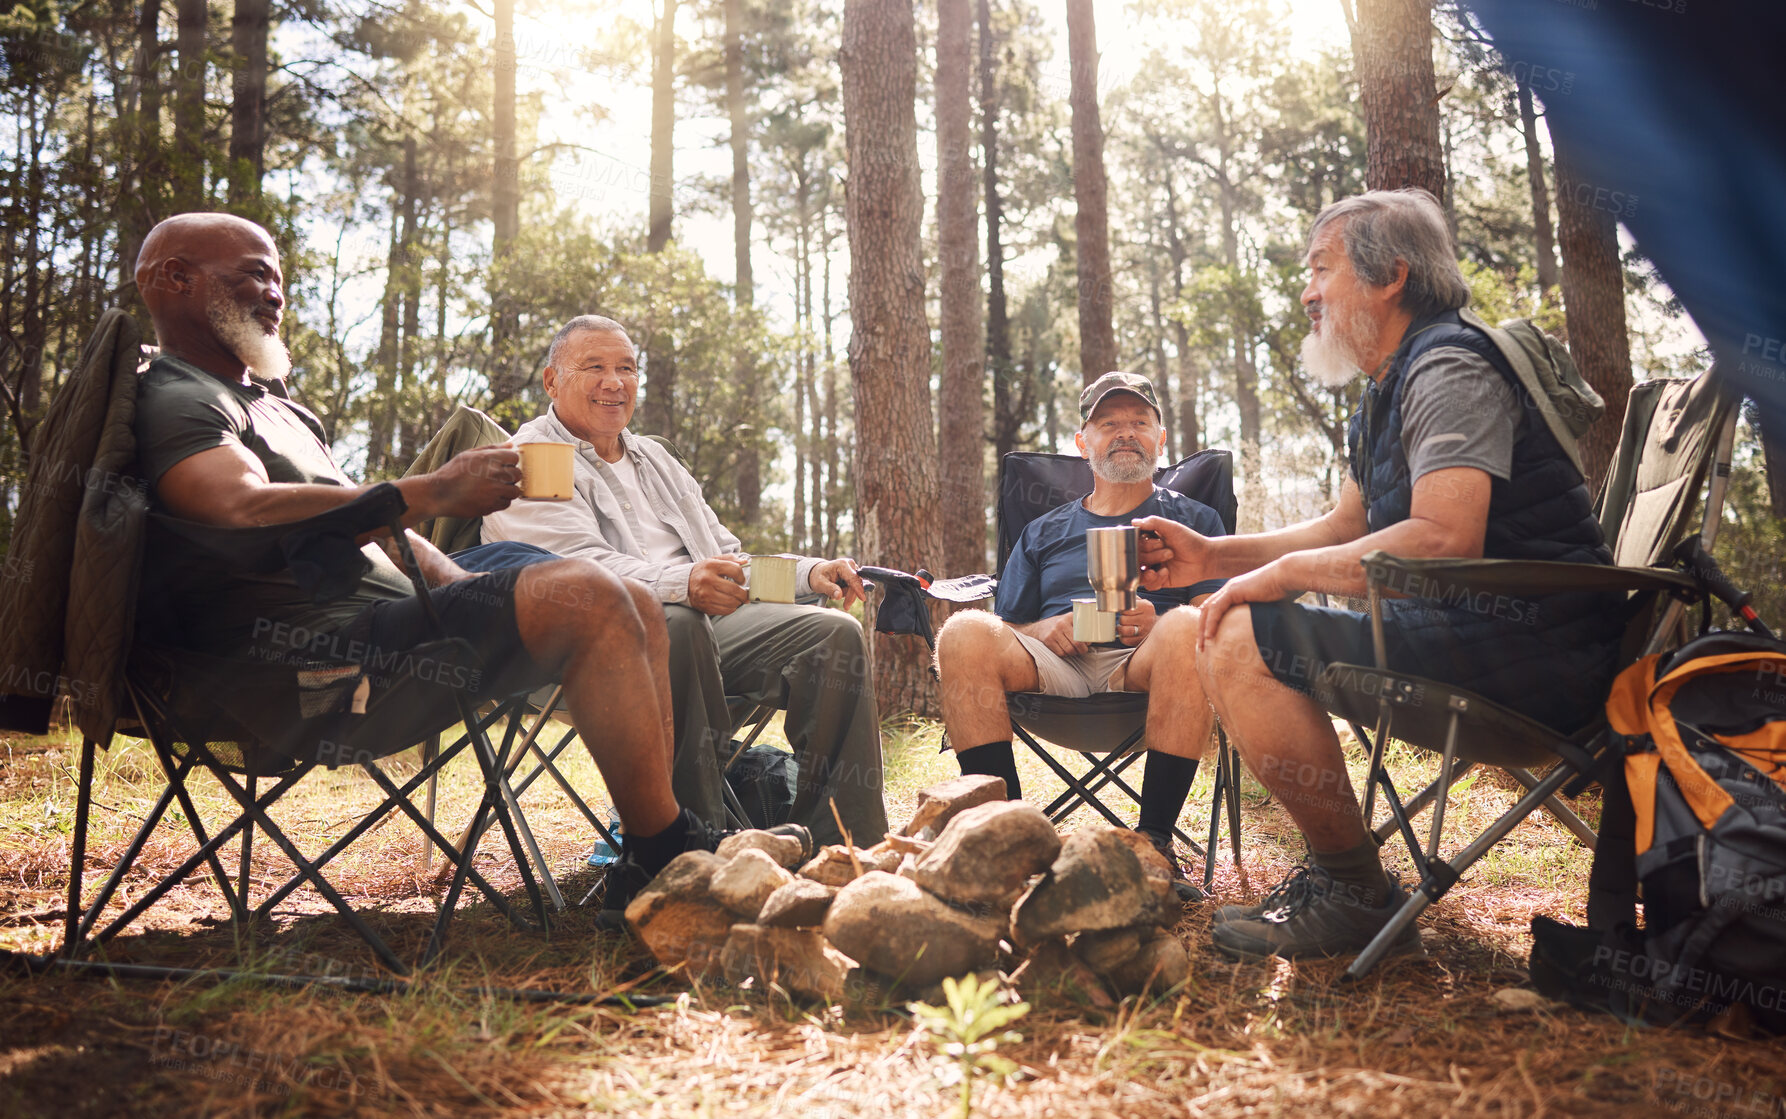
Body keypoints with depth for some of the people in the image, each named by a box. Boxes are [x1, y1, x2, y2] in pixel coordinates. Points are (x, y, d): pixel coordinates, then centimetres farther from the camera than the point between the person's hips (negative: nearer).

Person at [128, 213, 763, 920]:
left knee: (634, 606, 1)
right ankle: (670, 862, -17)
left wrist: (470, 591, 10)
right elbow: (245, 510, -24)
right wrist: (435, 493, -23)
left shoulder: (277, 406, 31)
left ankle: (649, 860, -8)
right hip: (306, 654, -10)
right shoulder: (172, 400, -2)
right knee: (585, 599, -24)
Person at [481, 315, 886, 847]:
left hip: (709, 622, 7)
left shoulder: (654, 458, 29)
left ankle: (846, 845, -15)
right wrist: (685, 583, -35)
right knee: (675, 623, -39)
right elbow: (581, 566, -16)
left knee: (834, 633, -13)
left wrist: (808, 572, 6)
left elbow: (729, 559, 27)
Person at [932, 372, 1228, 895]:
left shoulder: (1193, 521, 23)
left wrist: (1159, 627, -14)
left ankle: (1153, 840, -29)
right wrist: (1044, 630, -3)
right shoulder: (1044, 532, 29)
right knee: (965, 632, -28)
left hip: (1141, 669, -1)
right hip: (1054, 666, 2)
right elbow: (1002, 631, 21)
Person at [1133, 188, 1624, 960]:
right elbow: (1347, 529, 25)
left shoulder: (1448, 368, -13)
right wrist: (1213, 556, 13)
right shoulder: (1386, 393, 20)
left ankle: (1355, 896, -11)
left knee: (1244, 640, -23)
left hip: (1525, 637, -11)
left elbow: (1443, 539, -28)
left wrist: (1285, 572, -17)